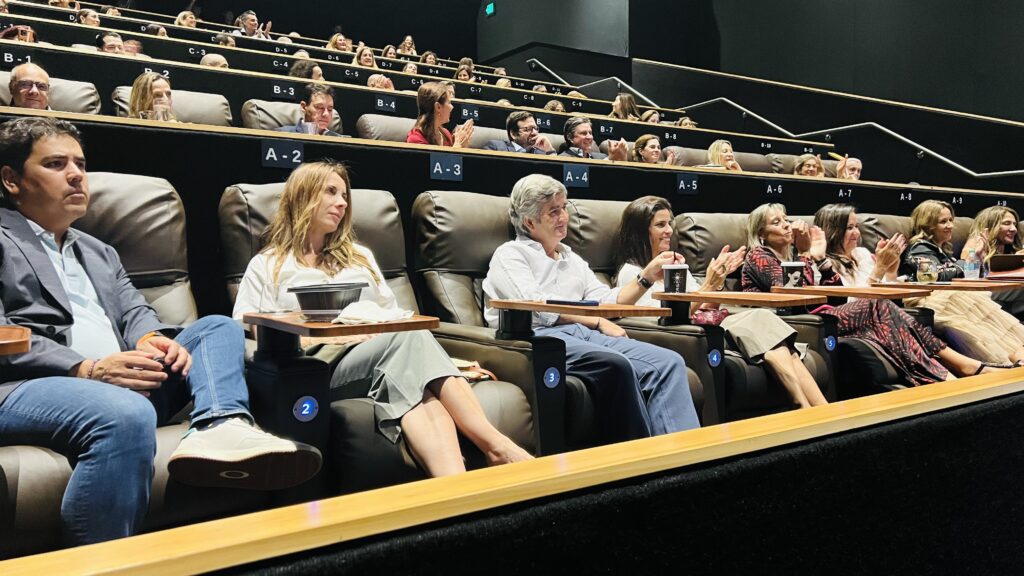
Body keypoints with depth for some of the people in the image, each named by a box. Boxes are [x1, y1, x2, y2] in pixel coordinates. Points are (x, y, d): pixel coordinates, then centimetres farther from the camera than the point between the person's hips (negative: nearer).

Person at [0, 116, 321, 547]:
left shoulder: (99, 253, 29)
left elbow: (135, 313, 19)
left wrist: (152, 339, -7)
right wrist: (86, 369, -19)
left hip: (121, 383, 7)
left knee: (218, 328, -3)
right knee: (127, 414, -37)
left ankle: (219, 428, -33)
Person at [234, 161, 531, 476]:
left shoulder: (360, 256, 30)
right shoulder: (267, 265, 17)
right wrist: (327, 336, -10)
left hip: (390, 362, 4)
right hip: (326, 368, -3)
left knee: (418, 394, -35)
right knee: (410, 336, -33)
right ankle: (496, 446, -45)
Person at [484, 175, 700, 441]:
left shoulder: (572, 258, 30)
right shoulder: (509, 254, 9)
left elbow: (607, 302, 18)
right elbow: (539, 308, -5)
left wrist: (647, 276, 6)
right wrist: (598, 322, -2)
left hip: (585, 335, 7)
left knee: (669, 362, -16)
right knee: (616, 364, -35)